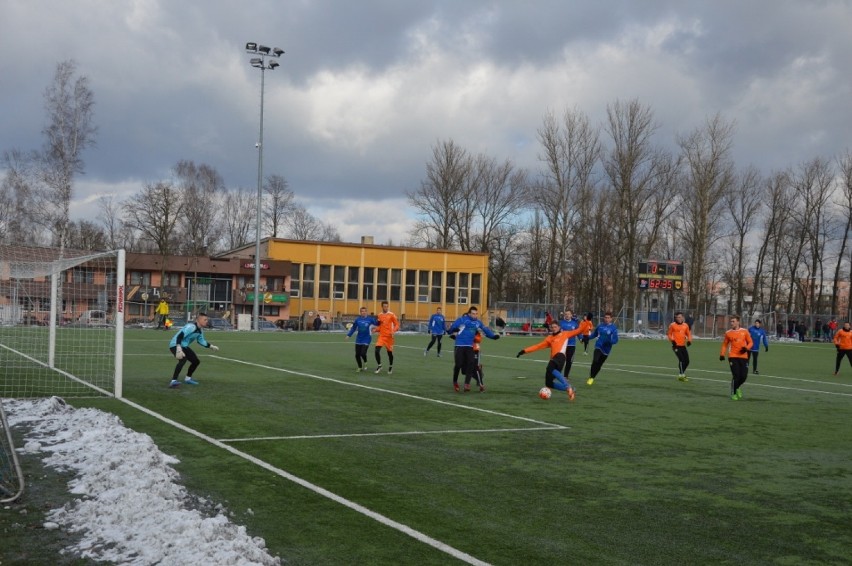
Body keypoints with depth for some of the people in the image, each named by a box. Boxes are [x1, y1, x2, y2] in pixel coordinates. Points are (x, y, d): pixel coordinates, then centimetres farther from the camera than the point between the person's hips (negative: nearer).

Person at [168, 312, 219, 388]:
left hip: (184, 346, 10)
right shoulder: (191, 327, -25)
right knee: (183, 359, -35)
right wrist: (179, 350, -40)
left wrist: (211, 346, 23)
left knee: (196, 361, 16)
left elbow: (201, 340, 24)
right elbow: (180, 336, -33)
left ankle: (188, 379, 37)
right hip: (175, 345, -10)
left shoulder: (199, 330, 6)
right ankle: (173, 381, -38)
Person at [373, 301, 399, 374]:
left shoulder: (391, 315, -4)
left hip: (389, 336, -2)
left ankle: (390, 367, 29)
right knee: (377, 350, -15)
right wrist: (375, 330, -2)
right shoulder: (379, 315, 7)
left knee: (390, 352, 7)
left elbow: (397, 325, -2)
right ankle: (379, 365, 4)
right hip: (381, 336, 2)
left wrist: (393, 331, -19)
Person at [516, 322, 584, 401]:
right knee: (549, 383, 1)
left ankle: (568, 386, -35)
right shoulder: (550, 338, 25)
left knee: (550, 369, -37)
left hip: (560, 356, -6)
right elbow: (538, 346, 24)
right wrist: (524, 351, 18)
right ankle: (569, 389, 10)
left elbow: (578, 331, 13)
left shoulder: (565, 334, 17)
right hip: (554, 359, 6)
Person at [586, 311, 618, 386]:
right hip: (598, 347, 0)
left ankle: (592, 378, 30)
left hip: (606, 349, 0)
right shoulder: (600, 326, 3)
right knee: (595, 361, -22)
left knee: (599, 365, 9)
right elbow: (594, 334, 17)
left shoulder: (613, 328, -7)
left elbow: (615, 340, -10)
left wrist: (610, 341, -30)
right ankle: (591, 377, -9)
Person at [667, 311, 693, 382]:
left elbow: (688, 334, 17)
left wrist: (689, 341, -1)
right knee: (681, 359, -16)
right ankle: (681, 376, -9)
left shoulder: (685, 325, 9)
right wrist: (672, 340, -12)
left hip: (683, 346, 5)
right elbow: (669, 334, 5)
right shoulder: (672, 325, -3)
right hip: (676, 346, -5)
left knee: (687, 361, 6)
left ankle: (682, 374, 26)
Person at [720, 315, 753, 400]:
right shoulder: (728, 333, 3)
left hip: (743, 357, 1)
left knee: (744, 376, -2)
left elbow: (750, 342, 8)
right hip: (733, 357, -1)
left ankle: (738, 387, 29)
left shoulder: (744, 331, 3)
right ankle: (733, 393, 7)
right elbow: (725, 344, 12)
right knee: (735, 375, -10)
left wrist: (746, 348, -12)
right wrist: (722, 354, 1)